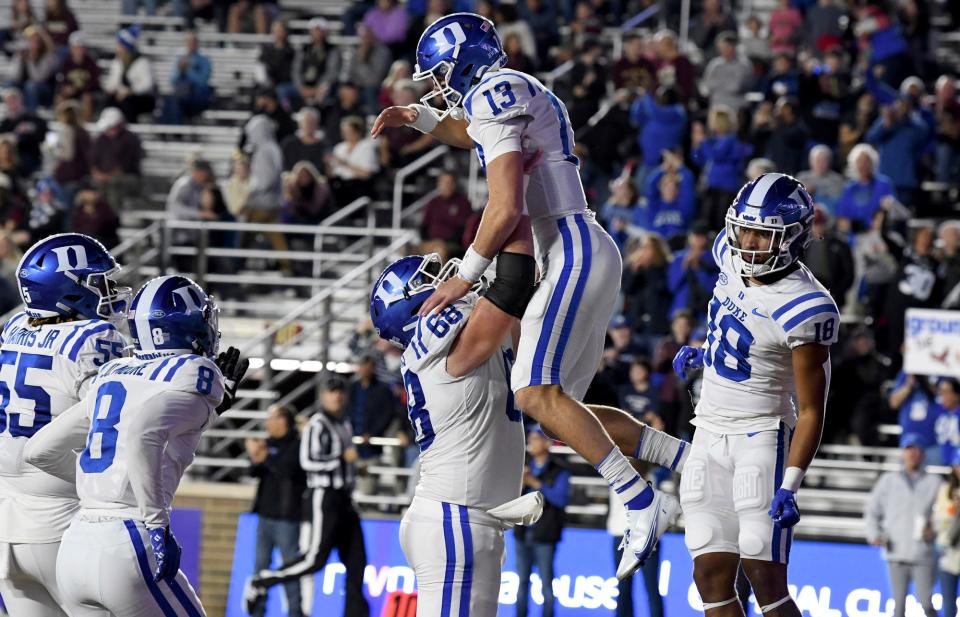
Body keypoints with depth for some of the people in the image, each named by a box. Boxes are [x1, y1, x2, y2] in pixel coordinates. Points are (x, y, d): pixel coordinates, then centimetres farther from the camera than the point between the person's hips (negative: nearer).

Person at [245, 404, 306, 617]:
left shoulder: (297, 445, -10)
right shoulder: (270, 443, 11)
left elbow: (286, 470, -22)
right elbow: (255, 472, 6)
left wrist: (265, 458, -15)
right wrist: (256, 458, -14)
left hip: (287, 516, -8)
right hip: (266, 513, 8)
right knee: (261, 564, 10)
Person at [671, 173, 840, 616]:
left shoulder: (803, 309, -21)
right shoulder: (733, 261, 1)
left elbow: (811, 411, -17)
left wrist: (790, 486, -24)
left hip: (762, 436, -8)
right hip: (710, 434, 8)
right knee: (712, 579, 4)